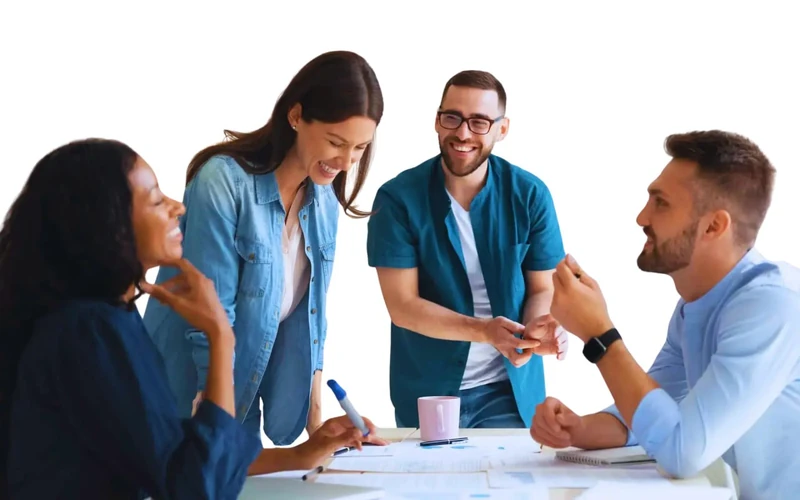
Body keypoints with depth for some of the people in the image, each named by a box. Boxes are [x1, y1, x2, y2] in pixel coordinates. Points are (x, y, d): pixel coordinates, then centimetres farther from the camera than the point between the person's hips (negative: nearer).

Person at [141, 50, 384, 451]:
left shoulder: (324, 201, 1)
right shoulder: (223, 182, -20)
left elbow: (308, 320, 6)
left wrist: (317, 430, 3)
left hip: (244, 402, 6)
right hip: (185, 400, -6)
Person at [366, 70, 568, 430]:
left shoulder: (530, 195, -6)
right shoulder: (398, 198, -11)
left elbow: (542, 289, -1)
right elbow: (402, 305, -14)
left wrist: (538, 327, -25)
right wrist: (485, 330, -28)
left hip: (511, 390, 1)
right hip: (426, 392, -1)